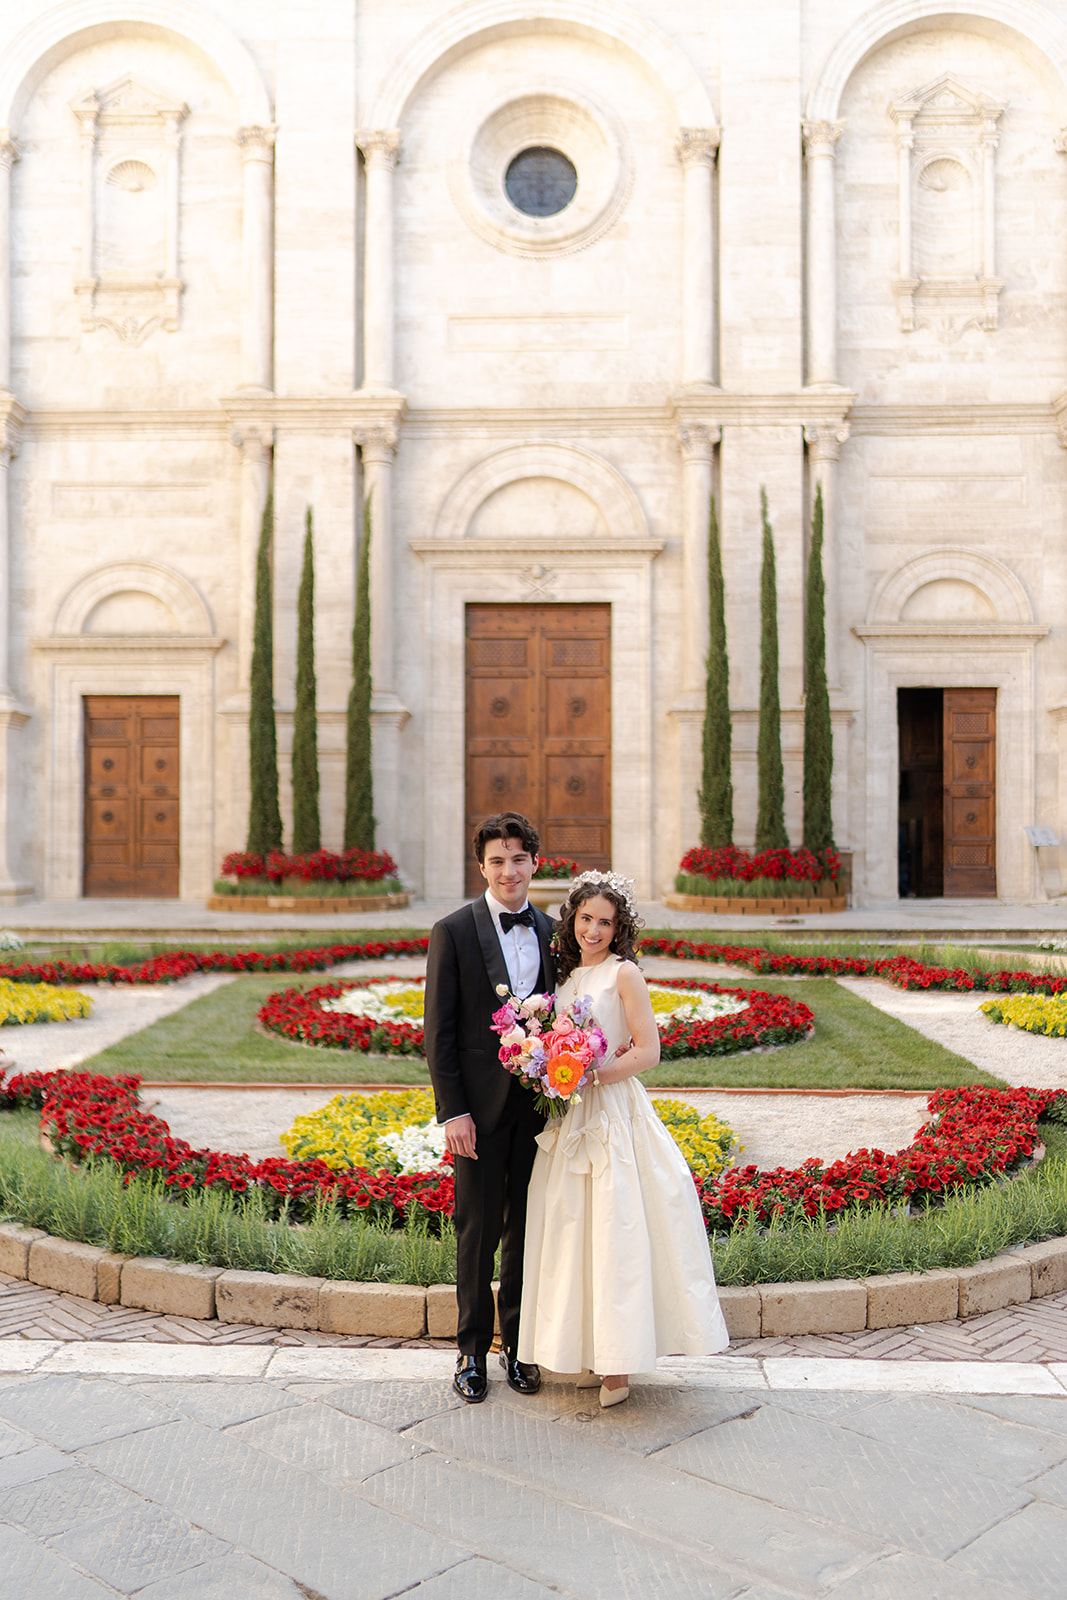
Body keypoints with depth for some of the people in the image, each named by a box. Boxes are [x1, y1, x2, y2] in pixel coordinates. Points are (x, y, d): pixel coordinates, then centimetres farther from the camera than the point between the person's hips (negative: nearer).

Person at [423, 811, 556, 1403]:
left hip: (538, 1104, 3)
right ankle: (472, 1349, 23)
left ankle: (518, 1344, 28)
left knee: (526, 1227, 13)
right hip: (481, 1105, -3)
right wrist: (451, 1111, -12)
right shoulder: (453, 931, -6)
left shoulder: (552, 932, 6)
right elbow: (438, 1030, -6)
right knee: (478, 1229, 7)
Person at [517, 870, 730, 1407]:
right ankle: (591, 1351, 17)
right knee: (574, 1229, 7)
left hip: (613, 1116, -7)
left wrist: (590, 1074, -17)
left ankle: (619, 1362, 4)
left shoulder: (623, 973, -6)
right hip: (570, 1120, 7)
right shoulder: (567, 974, 14)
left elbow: (648, 1050, -10)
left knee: (615, 1228, -4)